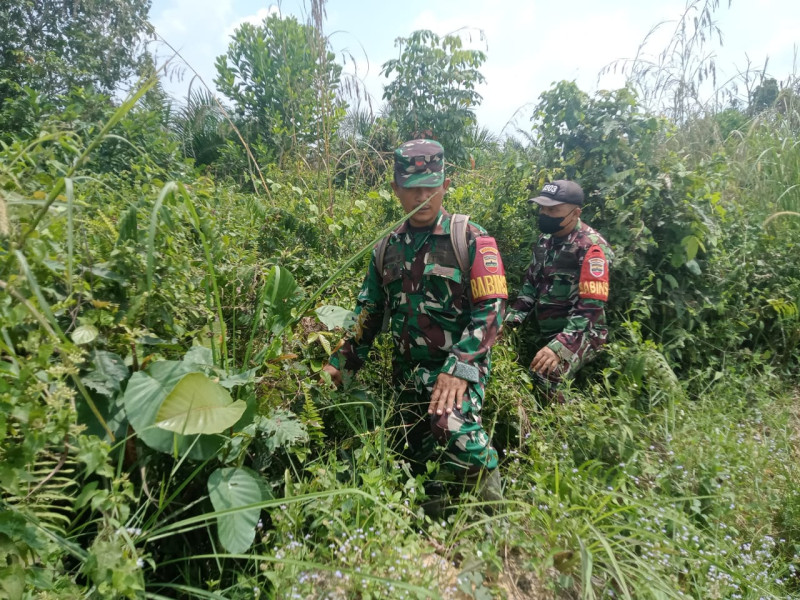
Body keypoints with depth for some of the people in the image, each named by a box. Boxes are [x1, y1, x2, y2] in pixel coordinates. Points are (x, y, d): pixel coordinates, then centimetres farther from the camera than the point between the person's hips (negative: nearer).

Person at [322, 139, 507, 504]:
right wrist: (343, 360, 7)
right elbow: (368, 311, 16)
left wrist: (459, 367, -22)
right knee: (411, 456, 12)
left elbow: (492, 306, -13)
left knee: (453, 425, -31)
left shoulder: (469, 238, -5)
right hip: (407, 371, 6)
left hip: (459, 366, -5)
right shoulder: (387, 249, 10)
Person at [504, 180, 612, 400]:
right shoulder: (546, 239, 5)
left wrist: (559, 347, -33)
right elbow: (532, 283, 14)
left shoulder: (590, 248, -19)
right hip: (547, 331, 8)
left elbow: (590, 308, -25)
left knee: (545, 379, -27)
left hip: (578, 334, -8)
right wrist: (510, 319, 3)